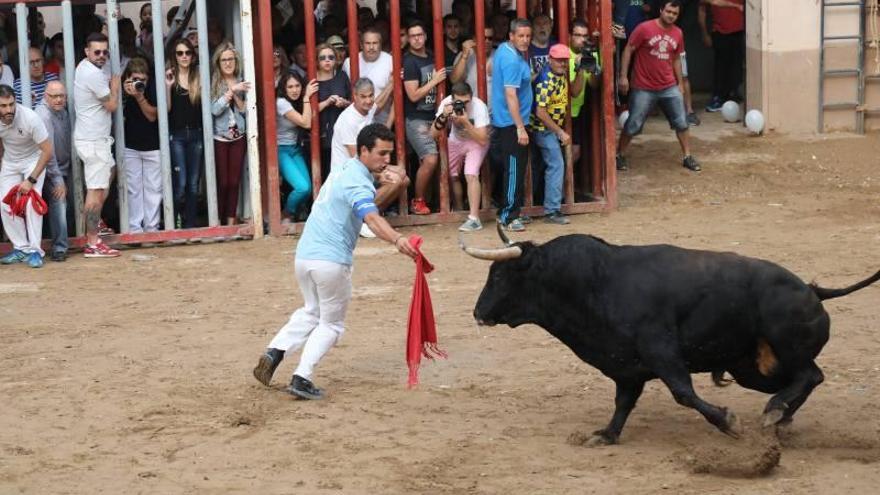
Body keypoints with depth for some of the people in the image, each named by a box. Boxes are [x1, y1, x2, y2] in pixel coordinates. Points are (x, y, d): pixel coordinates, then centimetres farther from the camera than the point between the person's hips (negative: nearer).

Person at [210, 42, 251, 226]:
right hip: (219, 138, -3)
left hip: (238, 137, 3)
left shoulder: (242, 83, 7)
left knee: (235, 181, 3)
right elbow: (214, 109, -15)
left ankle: (231, 221, 8)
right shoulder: (213, 83, -4)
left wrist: (237, 96, -10)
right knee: (222, 182, -3)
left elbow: (246, 110, 6)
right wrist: (231, 91, -19)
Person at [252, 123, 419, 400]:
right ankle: (301, 379, -1)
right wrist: (397, 239, -53)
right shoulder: (358, 182, -16)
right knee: (331, 324, 9)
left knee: (311, 312, 27)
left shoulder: (344, 170, 13)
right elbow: (372, 218, -36)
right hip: (331, 261, -8)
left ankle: (274, 353, 10)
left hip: (303, 255, 8)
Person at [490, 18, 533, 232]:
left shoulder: (503, 49, 8)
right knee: (514, 170, -7)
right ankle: (509, 217, -5)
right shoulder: (512, 60, -20)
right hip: (512, 123, -10)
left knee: (505, 168, 17)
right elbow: (510, 95, -25)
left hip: (501, 121, 10)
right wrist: (520, 128, -26)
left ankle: (504, 212, 25)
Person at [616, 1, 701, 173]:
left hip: (669, 87, 4)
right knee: (633, 124, 2)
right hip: (643, 88, -4)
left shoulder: (677, 33, 2)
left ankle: (687, 157, 17)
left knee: (681, 121, 5)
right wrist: (623, 76, -13)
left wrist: (679, 83, 15)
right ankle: (619, 156, 19)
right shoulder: (644, 28, -13)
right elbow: (628, 50, -8)